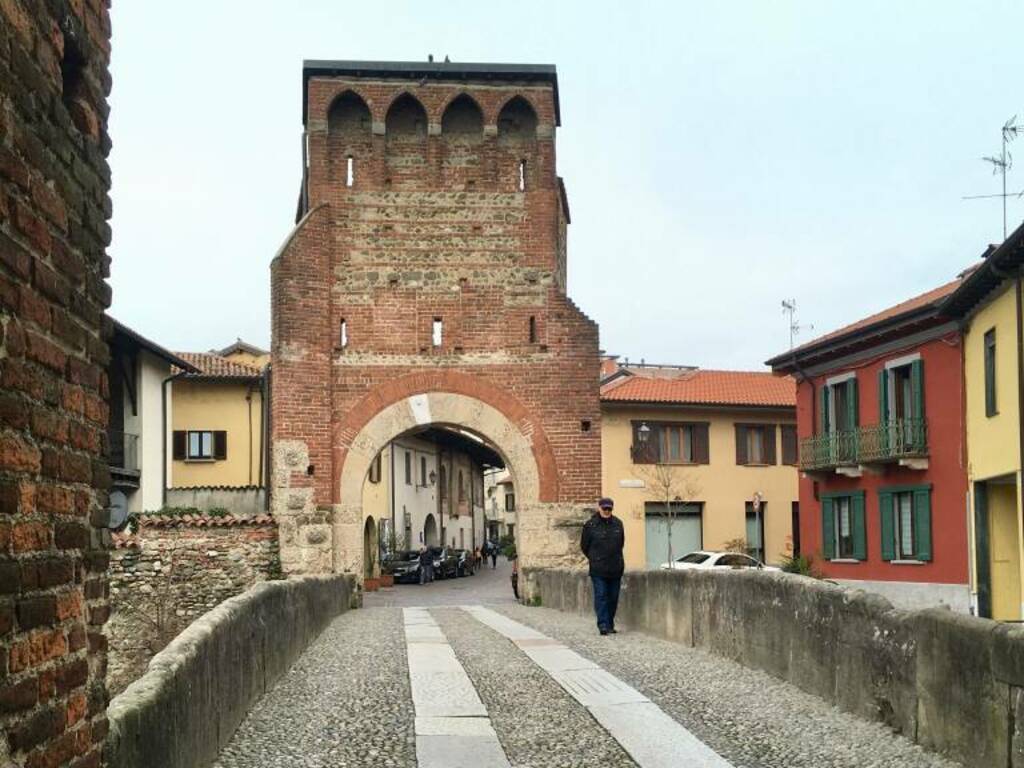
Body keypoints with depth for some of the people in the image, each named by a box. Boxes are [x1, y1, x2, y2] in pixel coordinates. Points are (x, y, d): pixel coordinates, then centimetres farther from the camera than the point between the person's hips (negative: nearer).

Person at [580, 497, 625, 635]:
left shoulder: (618, 524, 7)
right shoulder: (590, 525, -3)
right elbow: (584, 545, 6)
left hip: (615, 568, 4)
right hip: (598, 569, -4)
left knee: (613, 597, 7)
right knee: (601, 596, -9)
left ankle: (610, 624, 16)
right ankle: (603, 625, -12)